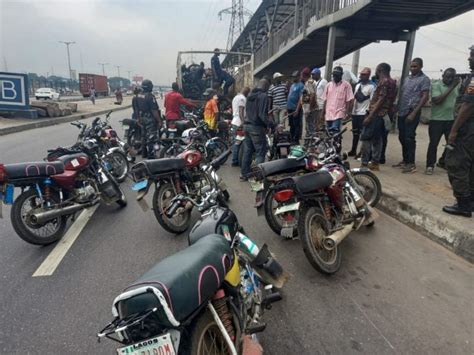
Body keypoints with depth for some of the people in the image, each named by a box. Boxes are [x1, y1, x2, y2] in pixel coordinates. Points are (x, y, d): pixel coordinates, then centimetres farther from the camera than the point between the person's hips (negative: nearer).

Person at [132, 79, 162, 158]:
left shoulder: (137, 96, 6)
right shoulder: (150, 96, -19)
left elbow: (135, 109, 12)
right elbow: (154, 110, -21)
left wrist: (138, 118, 21)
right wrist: (159, 121, -16)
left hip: (142, 119, 8)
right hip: (150, 120, -8)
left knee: (144, 136, 19)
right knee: (150, 137, -4)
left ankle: (144, 152, 28)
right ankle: (151, 155, -2)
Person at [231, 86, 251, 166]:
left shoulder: (235, 97, 21)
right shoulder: (243, 98, -10)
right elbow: (241, 111, -20)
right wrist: (243, 121, -25)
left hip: (234, 122, 10)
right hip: (239, 124, -10)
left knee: (235, 142, 12)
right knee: (238, 143, -7)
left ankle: (235, 160, 17)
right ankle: (235, 161, -4)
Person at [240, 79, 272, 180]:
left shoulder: (250, 94, 13)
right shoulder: (263, 96, -12)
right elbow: (262, 114, -20)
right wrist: (271, 125, -22)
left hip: (247, 125, 8)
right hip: (257, 127, -8)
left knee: (247, 151, 14)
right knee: (261, 152, -2)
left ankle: (244, 173, 19)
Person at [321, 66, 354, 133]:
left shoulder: (346, 85, -3)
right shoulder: (328, 85, 10)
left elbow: (349, 100, -4)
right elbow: (325, 100, 11)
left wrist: (347, 113, -11)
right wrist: (323, 113, 8)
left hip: (339, 113, -4)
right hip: (328, 113, 4)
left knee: (335, 131, -21)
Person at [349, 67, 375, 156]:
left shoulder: (371, 86, -8)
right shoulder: (358, 85, 14)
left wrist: (368, 111, -17)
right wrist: (350, 110, 13)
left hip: (364, 113, -7)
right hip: (355, 112, 7)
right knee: (355, 133, 13)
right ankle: (353, 150, 22)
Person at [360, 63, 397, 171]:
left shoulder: (384, 82, -12)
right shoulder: (392, 82, 18)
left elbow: (381, 100, -19)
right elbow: (389, 101, 19)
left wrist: (370, 115, -21)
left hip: (377, 114, -10)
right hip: (383, 115, 10)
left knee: (366, 138, -9)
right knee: (377, 139, 11)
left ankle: (365, 163, -9)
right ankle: (375, 162, 15)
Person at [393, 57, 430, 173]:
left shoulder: (424, 79, -3)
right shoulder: (407, 78, 17)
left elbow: (424, 97, -11)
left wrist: (414, 113, -18)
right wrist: (397, 108, 12)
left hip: (412, 112, -7)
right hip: (402, 112, 7)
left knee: (409, 138, -8)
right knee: (402, 137, 9)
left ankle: (411, 164, -1)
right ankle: (405, 160, 20)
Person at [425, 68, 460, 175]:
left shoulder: (456, 86, 10)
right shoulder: (436, 85, -6)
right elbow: (437, 100, -20)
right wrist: (451, 87, -19)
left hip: (452, 120, 5)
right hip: (437, 119, -5)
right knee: (433, 143, -2)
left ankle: (443, 162, 28)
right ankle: (430, 165, 8)